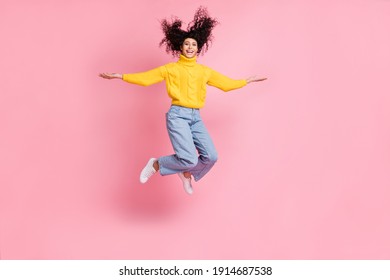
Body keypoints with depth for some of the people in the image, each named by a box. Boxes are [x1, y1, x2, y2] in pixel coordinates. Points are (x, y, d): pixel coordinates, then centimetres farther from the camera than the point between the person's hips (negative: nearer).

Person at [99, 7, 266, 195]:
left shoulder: (205, 71, 16)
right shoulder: (171, 68, 5)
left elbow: (226, 83, 24)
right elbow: (145, 78, 3)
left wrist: (248, 80, 28)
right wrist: (120, 76, -3)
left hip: (196, 118, 5)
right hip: (177, 115, -5)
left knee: (211, 156, -9)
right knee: (189, 159, -19)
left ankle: (186, 174, 20)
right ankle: (156, 164, 8)